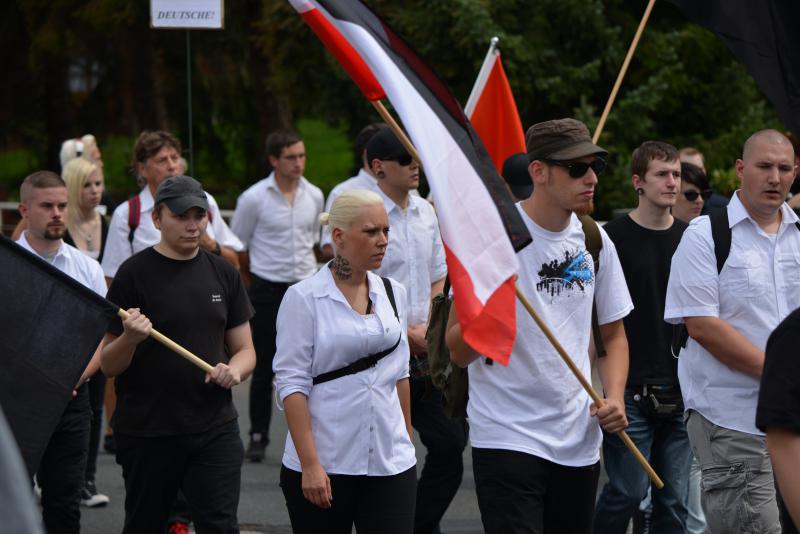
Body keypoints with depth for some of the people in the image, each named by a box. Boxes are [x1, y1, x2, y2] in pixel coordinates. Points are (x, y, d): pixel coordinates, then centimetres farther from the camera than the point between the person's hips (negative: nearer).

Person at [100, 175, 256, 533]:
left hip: (215, 429, 3)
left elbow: (245, 350, 15)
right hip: (146, 433, -2)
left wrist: (234, 369, -8)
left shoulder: (223, 274, 9)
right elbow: (108, 366, -4)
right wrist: (130, 338, -25)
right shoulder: (135, 274, -4)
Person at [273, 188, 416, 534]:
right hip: (324, 466, -4)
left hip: (390, 462, 4)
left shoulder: (393, 294, 10)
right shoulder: (304, 298, -6)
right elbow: (291, 383, -9)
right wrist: (310, 465, -15)